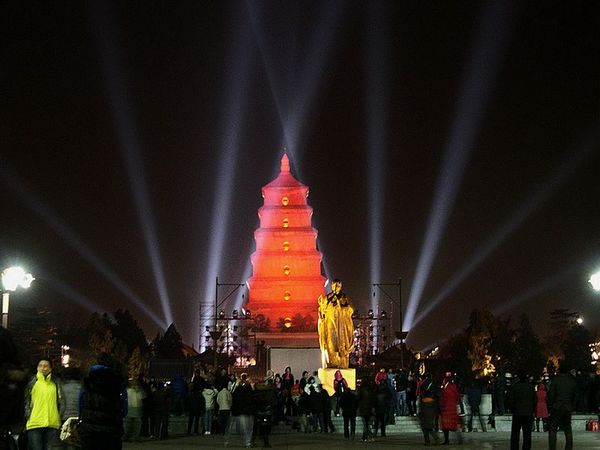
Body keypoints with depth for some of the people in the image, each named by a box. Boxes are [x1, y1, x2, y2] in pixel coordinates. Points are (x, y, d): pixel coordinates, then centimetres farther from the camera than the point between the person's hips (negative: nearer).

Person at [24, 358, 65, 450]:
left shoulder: (55, 383, 12)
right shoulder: (32, 382, 5)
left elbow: (61, 401, 16)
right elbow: (26, 401, 8)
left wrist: (59, 416, 6)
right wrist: (27, 416, -1)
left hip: (52, 424, 2)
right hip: (35, 424, -2)